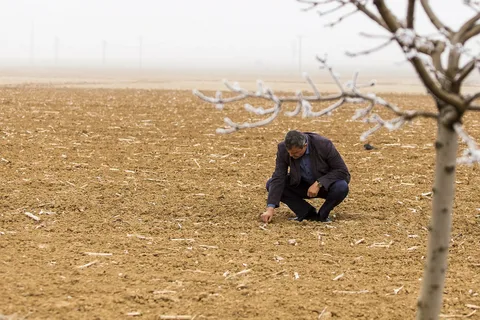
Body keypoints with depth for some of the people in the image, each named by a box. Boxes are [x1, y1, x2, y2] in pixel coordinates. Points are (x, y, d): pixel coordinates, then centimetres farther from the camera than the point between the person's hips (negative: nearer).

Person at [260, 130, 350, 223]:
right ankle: (308, 213, -9)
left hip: (325, 185, -3)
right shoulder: (283, 148, -20)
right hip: (301, 185, 3)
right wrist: (270, 208, -32)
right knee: (271, 184, -18)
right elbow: (278, 178, -22)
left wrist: (319, 184, -33)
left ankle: (322, 215, -8)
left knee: (341, 187, -35)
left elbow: (343, 171, -22)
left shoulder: (324, 145, -27)